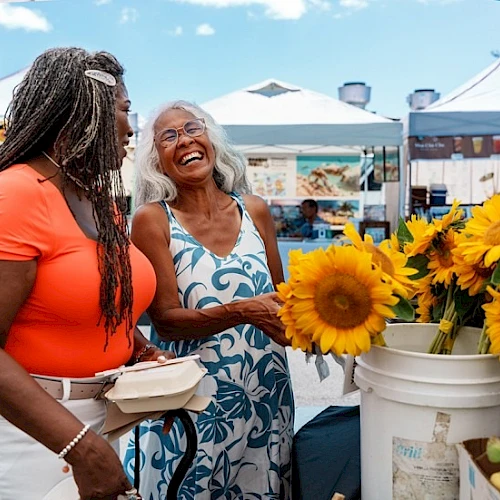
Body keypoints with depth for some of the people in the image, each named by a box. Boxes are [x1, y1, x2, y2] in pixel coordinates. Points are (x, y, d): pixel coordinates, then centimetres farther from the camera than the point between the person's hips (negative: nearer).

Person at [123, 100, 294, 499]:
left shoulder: (254, 211, 2)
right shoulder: (152, 219, -7)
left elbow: (280, 297, 10)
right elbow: (166, 321, -13)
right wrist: (243, 311, -26)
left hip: (267, 394, 4)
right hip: (193, 400, -3)